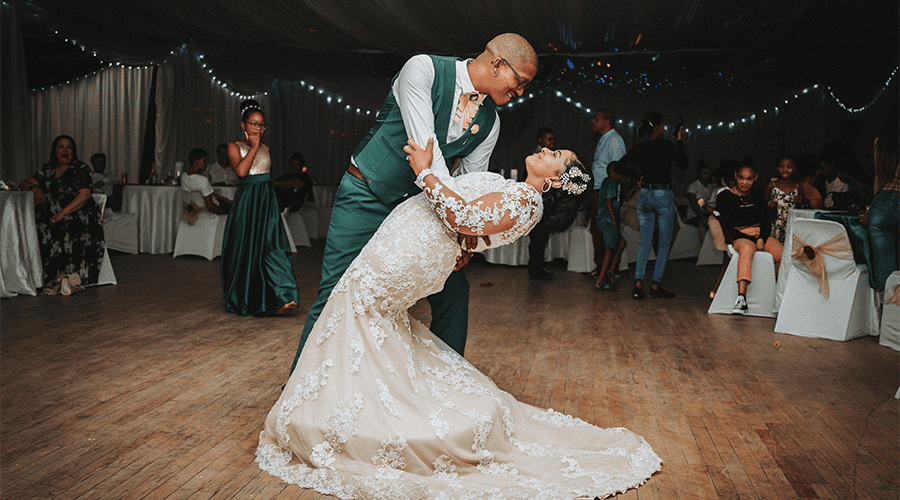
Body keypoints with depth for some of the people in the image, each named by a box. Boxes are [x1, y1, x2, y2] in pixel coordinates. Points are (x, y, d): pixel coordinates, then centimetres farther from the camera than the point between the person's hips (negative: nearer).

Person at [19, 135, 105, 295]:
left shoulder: (80, 169, 5)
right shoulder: (48, 169, 21)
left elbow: (85, 195, -8)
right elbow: (25, 184, 26)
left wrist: (62, 213, -18)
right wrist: (33, 187, 0)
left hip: (77, 215, -5)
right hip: (51, 216, 5)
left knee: (63, 229, -36)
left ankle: (65, 276, -35)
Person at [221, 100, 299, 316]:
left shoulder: (266, 148, 16)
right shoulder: (235, 147, 2)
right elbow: (241, 171, -16)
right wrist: (253, 147, -10)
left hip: (267, 201, 4)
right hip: (246, 201, -3)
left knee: (272, 245, -8)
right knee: (245, 247, 1)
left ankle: (278, 300, -13)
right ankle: (242, 300, 17)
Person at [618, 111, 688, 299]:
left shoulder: (639, 147, 2)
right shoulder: (666, 145, -9)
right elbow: (683, 165, -1)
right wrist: (679, 141, 3)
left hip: (644, 195, 4)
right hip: (664, 196, -4)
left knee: (644, 242, 9)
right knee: (664, 243, 6)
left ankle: (638, 284, -3)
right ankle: (655, 286, 4)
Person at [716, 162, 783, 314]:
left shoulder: (758, 196, 19)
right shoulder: (724, 197, 5)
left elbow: (767, 220, 10)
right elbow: (727, 225, -3)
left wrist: (761, 239, -9)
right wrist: (749, 238, -12)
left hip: (761, 235, 5)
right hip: (739, 237, -5)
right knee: (747, 249, -40)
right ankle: (741, 299, -51)